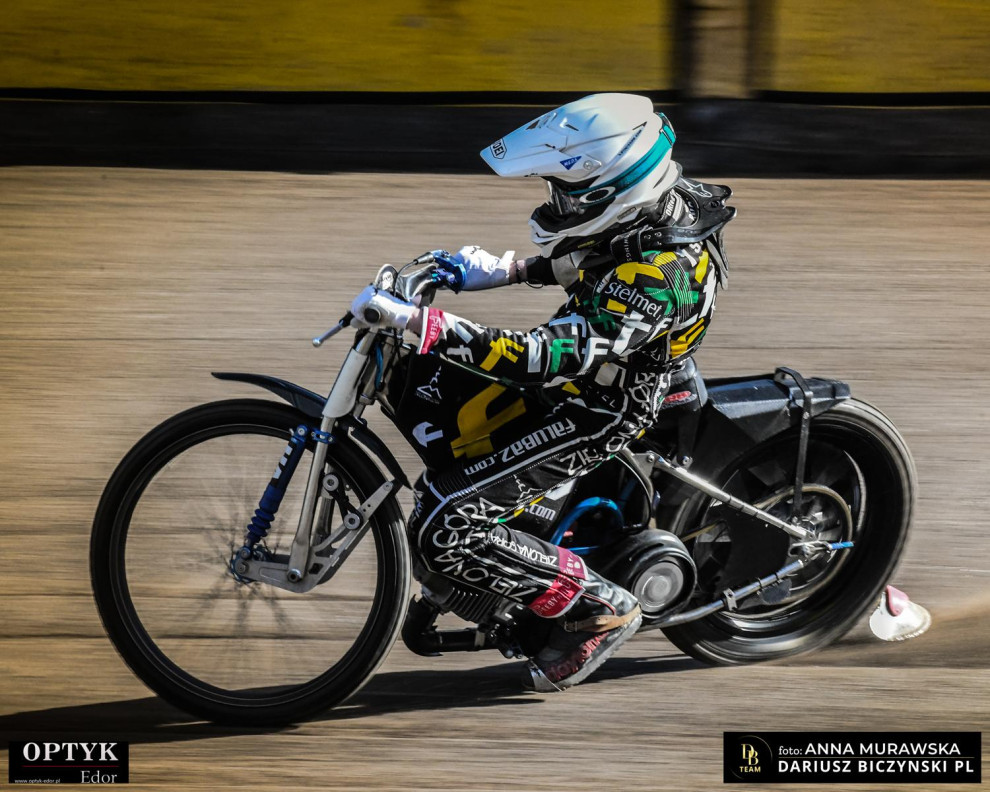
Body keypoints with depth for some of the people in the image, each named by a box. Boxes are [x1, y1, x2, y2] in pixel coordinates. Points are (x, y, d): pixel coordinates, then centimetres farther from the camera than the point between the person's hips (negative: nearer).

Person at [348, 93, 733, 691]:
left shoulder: (655, 276, -35)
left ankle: (599, 608, 0)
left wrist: (422, 323, -43)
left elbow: (551, 359, -41)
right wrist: (506, 272, 5)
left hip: (599, 412, -10)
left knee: (444, 529, -15)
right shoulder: (649, 211, -7)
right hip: (590, 366, 10)